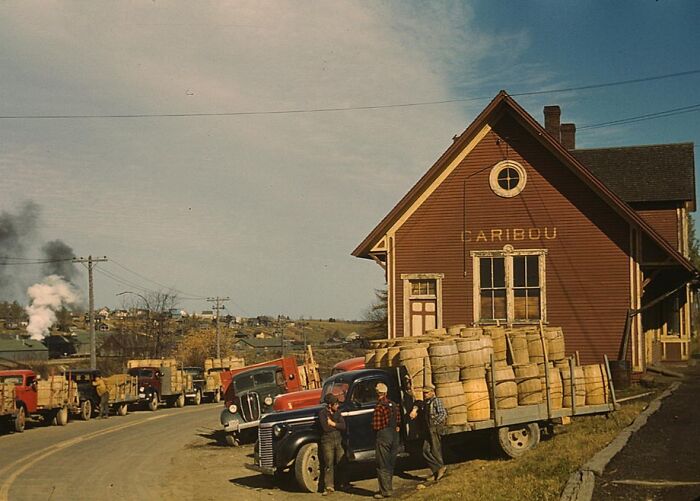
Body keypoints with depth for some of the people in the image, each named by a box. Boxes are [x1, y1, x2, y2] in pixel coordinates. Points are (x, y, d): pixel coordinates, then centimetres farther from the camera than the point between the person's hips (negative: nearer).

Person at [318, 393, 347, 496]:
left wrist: (332, 423, -12)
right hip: (327, 441, -5)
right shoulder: (322, 413, -9)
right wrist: (337, 425, -5)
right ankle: (329, 487, -1)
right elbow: (325, 428, -19)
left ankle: (343, 483, 23)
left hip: (338, 440, 5)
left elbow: (343, 426, -2)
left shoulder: (337, 412, 7)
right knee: (329, 464, -4)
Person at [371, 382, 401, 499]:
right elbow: (398, 421, 10)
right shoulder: (394, 405, 6)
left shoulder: (379, 408, -16)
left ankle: (385, 491, 0)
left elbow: (376, 426, -17)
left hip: (383, 436, -7)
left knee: (382, 466, 0)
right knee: (390, 464, 16)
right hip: (394, 435, 7)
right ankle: (387, 488, 24)